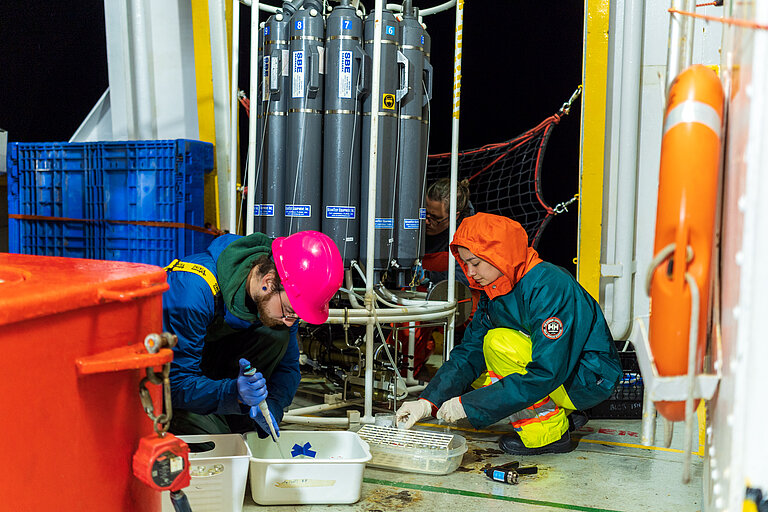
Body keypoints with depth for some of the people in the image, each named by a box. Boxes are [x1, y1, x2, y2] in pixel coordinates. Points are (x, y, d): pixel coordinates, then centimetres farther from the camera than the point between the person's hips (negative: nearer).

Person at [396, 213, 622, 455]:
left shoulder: (550, 287, -27)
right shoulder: (495, 290, -1)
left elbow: (546, 373, -32)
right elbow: (470, 351, -1)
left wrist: (468, 405, -31)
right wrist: (428, 402, -16)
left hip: (590, 380, -9)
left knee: (498, 343, -25)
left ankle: (549, 432, -13)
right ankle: (563, 412, 7)